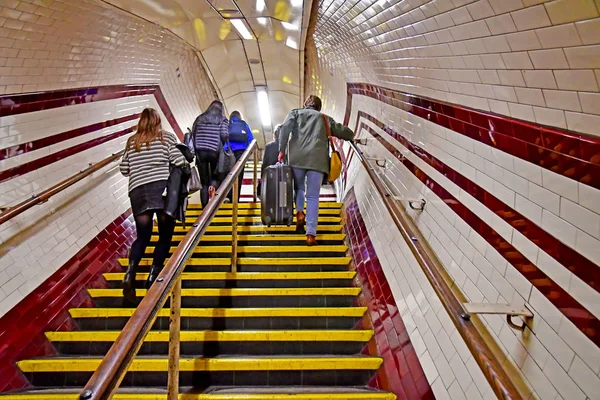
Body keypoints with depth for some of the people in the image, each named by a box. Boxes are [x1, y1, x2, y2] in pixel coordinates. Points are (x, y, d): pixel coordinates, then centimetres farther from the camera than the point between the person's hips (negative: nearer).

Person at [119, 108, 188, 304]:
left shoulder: (132, 141, 16)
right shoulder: (166, 137, 7)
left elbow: (124, 169, 17)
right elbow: (179, 161, -4)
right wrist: (187, 165, 16)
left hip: (137, 191, 3)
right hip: (163, 187, -3)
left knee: (142, 236, 11)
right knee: (165, 235, 8)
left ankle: (130, 272, -11)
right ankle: (154, 275, -1)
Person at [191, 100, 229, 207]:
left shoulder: (200, 118, 15)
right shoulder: (222, 119, 6)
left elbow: (192, 134, 10)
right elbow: (224, 135, -7)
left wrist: (196, 147, 16)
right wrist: (224, 147, 10)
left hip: (200, 152, 2)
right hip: (215, 152, -2)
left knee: (204, 182, 5)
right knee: (215, 175, 20)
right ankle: (213, 186, -14)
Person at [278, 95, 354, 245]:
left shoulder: (295, 113, 22)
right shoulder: (325, 118, 24)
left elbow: (285, 128, 2)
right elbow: (347, 133, 21)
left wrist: (282, 150, 4)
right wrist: (350, 135, 43)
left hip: (297, 156, 0)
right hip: (317, 158, 0)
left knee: (298, 187, 24)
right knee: (313, 197, 0)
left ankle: (299, 212, -2)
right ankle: (311, 234, -9)